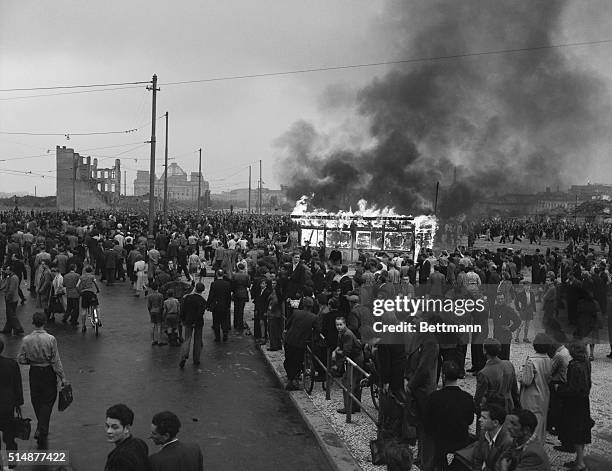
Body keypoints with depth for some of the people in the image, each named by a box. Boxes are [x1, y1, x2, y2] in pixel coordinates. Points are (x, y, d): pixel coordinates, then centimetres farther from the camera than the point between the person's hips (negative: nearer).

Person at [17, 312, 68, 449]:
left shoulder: (26, 340, -10)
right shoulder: (50, 339, -17)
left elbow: (21, 359, -4)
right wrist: (63, 377, -6)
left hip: (34, 372, 3)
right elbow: (56, 361, -14)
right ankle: (42, 431, -1)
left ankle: (41, 428, 36)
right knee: (47, 402, 6)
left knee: (36, 401, 20)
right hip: (48, 372, -3)